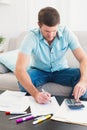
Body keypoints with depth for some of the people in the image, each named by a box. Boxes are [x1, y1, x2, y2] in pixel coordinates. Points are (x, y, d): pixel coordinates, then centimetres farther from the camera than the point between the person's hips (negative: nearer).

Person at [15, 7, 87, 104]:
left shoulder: (66, 33, -20)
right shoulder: (31, 37, -26)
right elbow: (19, 69, -36)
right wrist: (35, 93, -53)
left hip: (61, 71, 2)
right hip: (39, 71, -1)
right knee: (23, 80, -34)